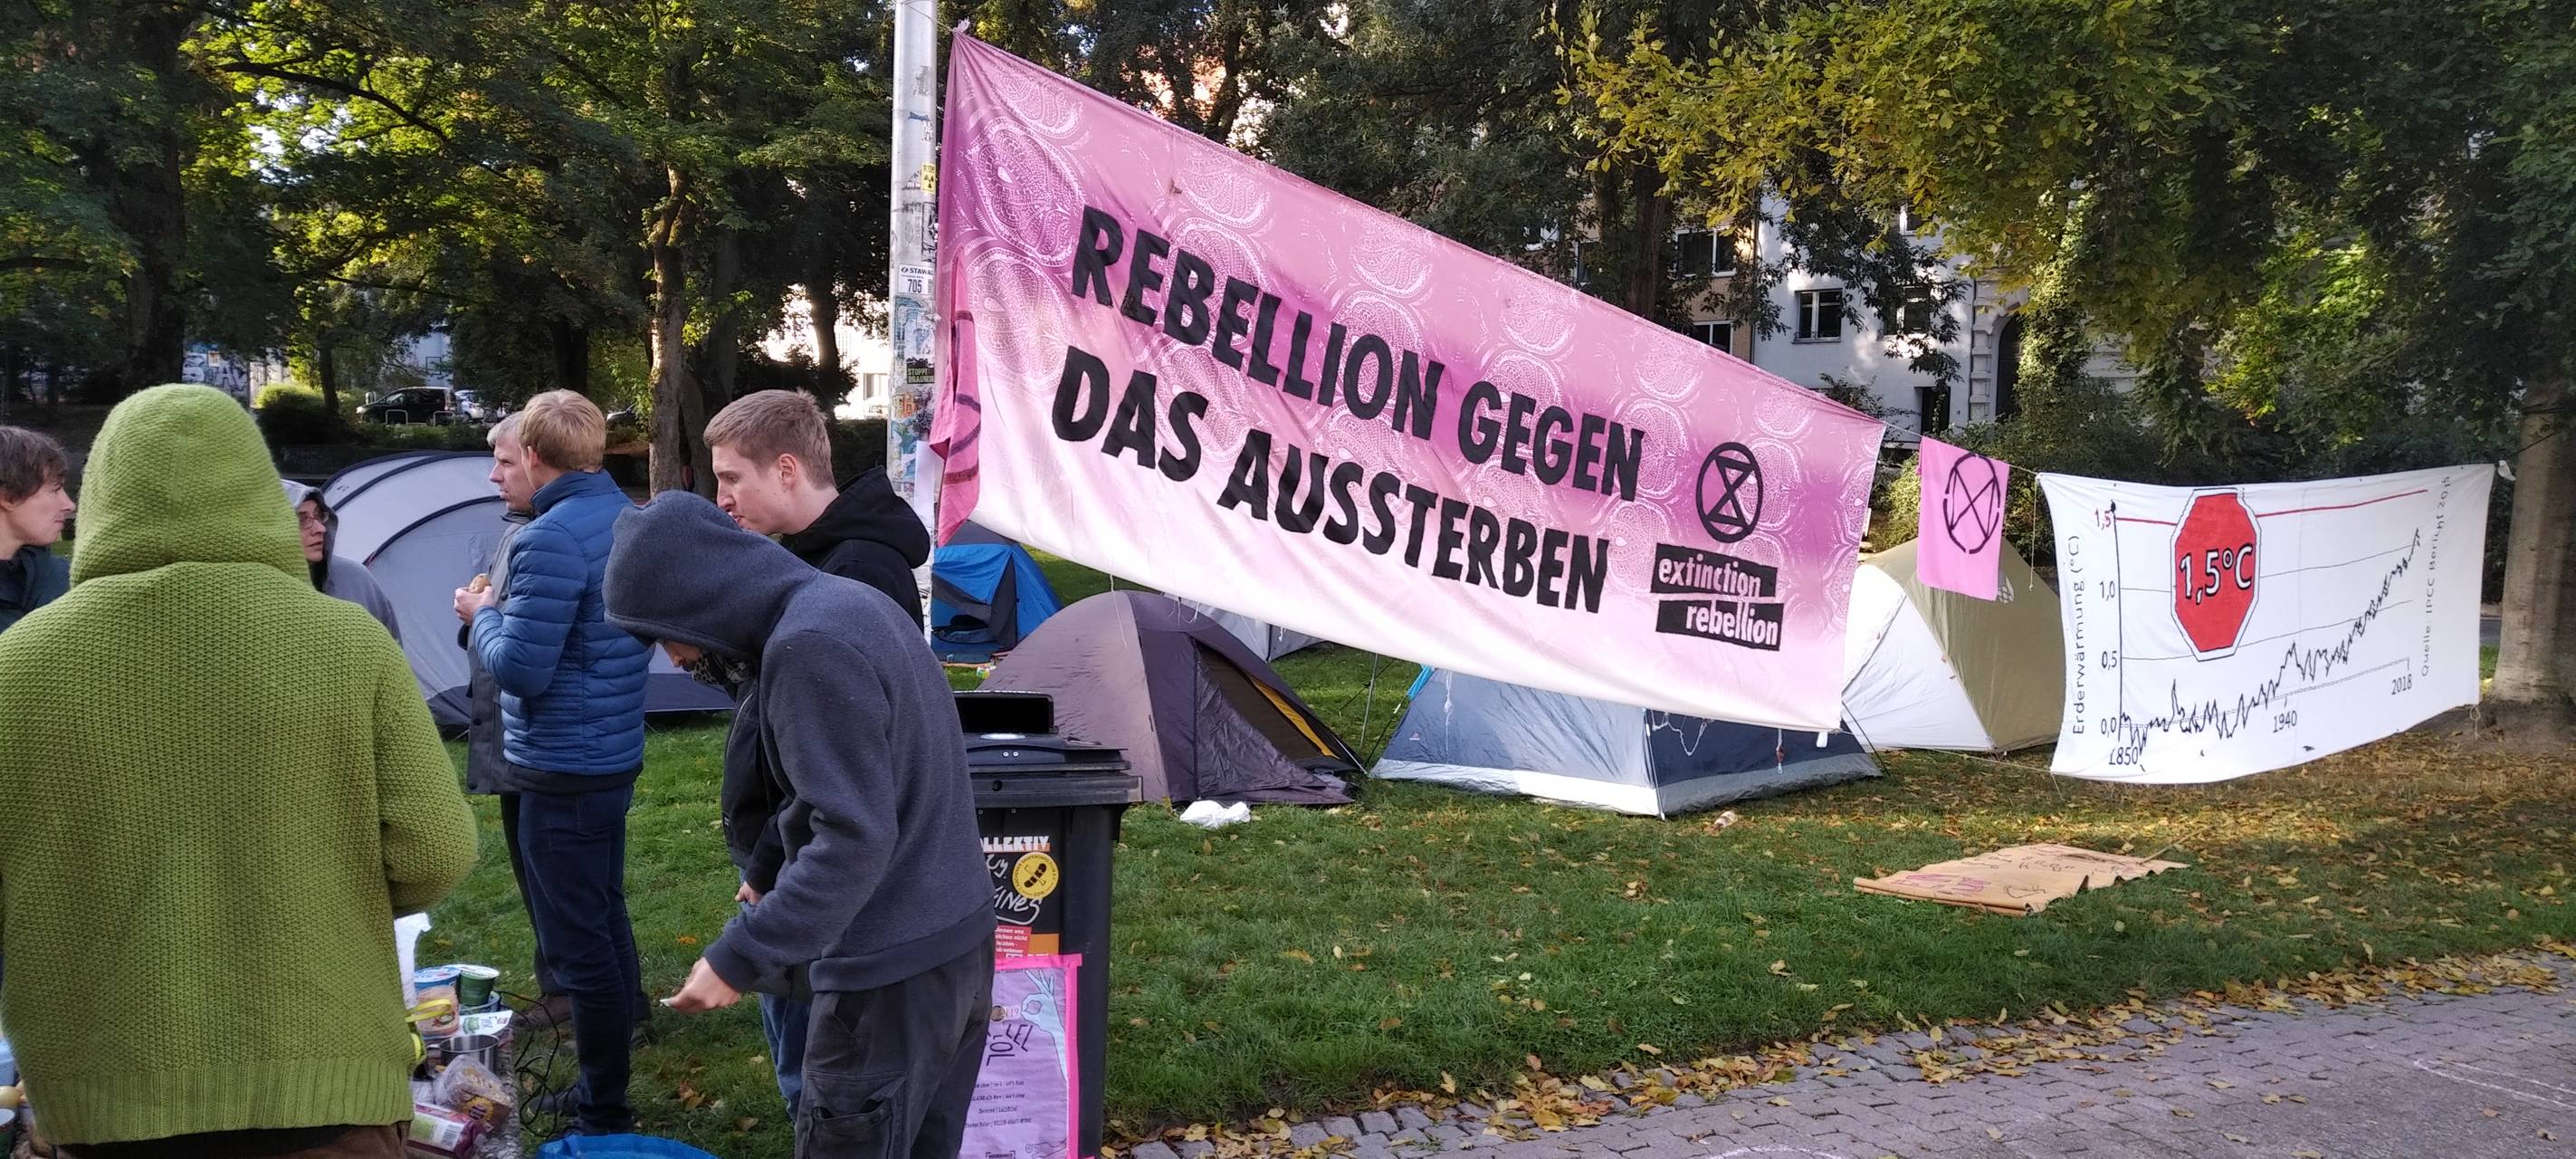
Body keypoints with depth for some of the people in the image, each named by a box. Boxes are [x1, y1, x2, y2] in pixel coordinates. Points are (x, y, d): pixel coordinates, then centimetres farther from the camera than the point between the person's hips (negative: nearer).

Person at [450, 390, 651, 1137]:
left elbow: (519, 669, -22)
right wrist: (507, 613, 14)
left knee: (577, 944, -1)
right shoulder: (627, 518, 8)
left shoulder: (552, 538, -21)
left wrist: (481, 616, -4)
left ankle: (604, 1115, 8)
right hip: (613, 756, 10)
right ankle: (603, 1089, 30)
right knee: (605, 926, 18)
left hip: (562, 772, -10)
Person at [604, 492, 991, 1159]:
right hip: (955, 942, 10)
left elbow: (853, 838, -25)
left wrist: (738, 956, -22)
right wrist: (775, 870, 25)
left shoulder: (809, 647, -21)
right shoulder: (851, 604, 9)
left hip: (891, 971, -10)